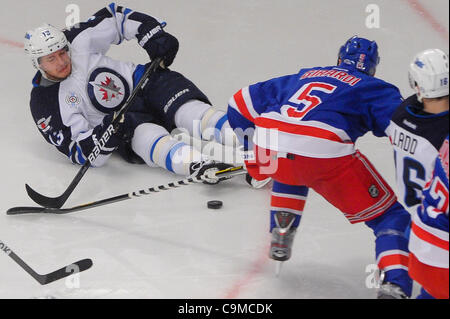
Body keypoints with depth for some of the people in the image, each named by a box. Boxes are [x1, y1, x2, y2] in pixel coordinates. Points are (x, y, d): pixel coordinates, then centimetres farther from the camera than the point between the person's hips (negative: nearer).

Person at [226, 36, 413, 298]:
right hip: (324, 153, -4)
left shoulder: (303, 76, 34)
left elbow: (241, 103, 36)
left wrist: (255, 161, 43)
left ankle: (280, 240, 33)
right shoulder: (374, 88, 21)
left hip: (267, 146, 5)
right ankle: (394, 284, -10)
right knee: (391, 214, 10)